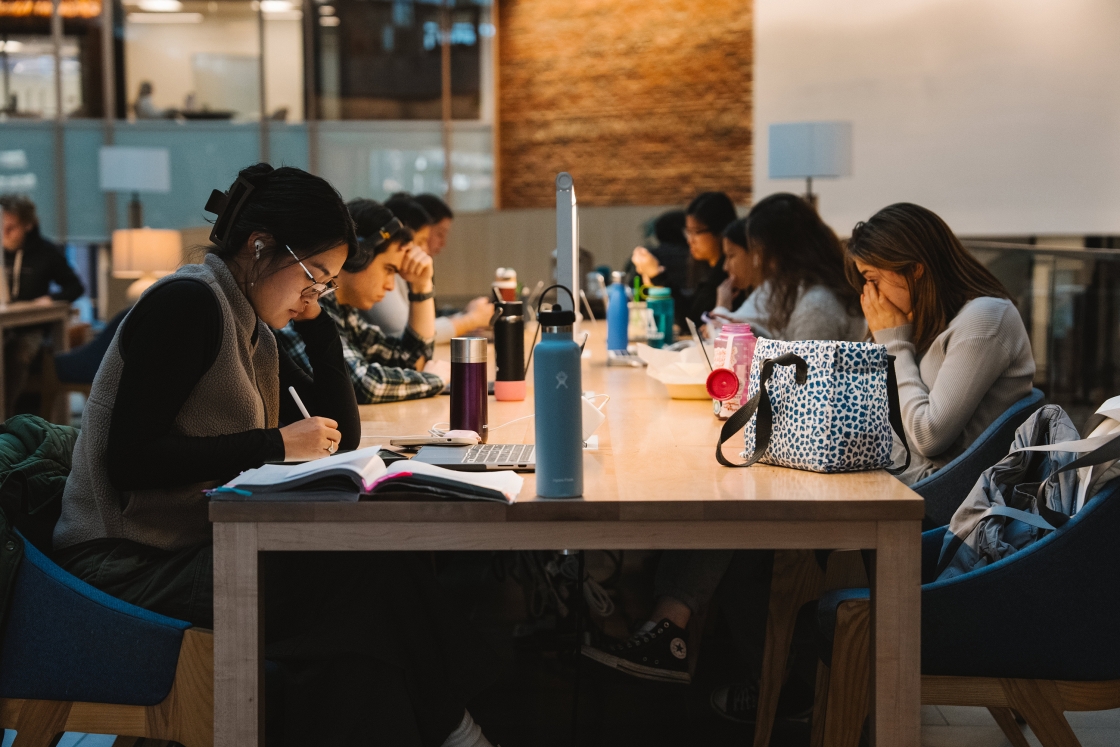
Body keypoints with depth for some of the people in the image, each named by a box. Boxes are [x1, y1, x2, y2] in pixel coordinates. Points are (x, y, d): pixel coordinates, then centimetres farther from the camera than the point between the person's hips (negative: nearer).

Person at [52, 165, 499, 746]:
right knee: (369, 573, -24)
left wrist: (315, 320, 9)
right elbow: (130, 458, -20)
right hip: (130, 563, -8)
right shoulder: (187, 303, -11)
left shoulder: (254, 335, 15)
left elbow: (342, 434, 19)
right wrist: (276, 445, -18)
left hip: (200, 548, 8)